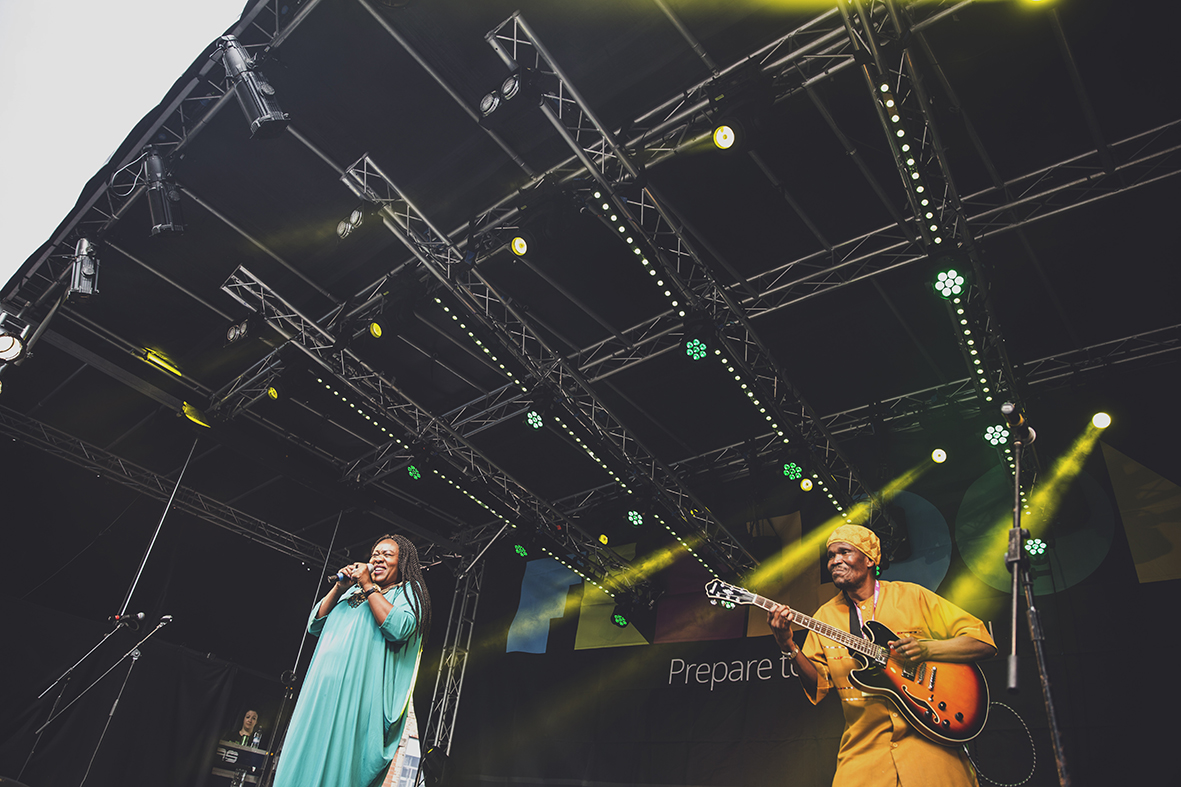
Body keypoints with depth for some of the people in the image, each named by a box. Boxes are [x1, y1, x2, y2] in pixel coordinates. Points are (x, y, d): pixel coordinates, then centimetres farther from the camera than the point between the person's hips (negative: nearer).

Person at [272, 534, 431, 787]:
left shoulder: (408, 591, 8)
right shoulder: (352, 590, 26)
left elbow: (398, 628, -12)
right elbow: (315, 624, 18)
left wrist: (369, 586, -6)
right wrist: (340, 587, 5)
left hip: (358, 688, -6)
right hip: (322, 684, 6)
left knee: (340, 762, -10)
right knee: (305, 758, 2)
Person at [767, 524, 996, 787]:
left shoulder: (912, 596, 3)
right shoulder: (825, 616, 10)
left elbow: (984, 642, 2)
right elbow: (818, 685, 4)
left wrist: (927, 649, -14)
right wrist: (789, 646, -13)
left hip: (928, 740, -2)